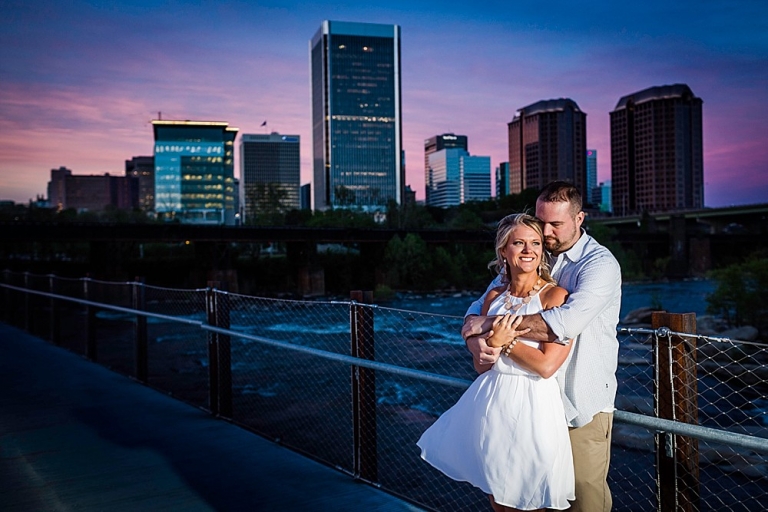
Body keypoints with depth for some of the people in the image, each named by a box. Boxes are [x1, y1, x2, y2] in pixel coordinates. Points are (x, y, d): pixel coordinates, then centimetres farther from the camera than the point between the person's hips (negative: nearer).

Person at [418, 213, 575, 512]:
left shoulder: (555, 296, -9)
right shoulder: (494, 297, 8)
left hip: (532, 408, -5)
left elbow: (546, 366, -17)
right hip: (490, 405, 5)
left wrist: (503, 340, -10)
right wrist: (493, 342, -13)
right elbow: (481, 366, 8)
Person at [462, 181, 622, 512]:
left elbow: (567, 323, -29)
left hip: (582, 401, -4)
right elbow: (479, 309, 5)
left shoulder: (600, 263, -12)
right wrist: (475, 340, -19)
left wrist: (492, 323, -25)